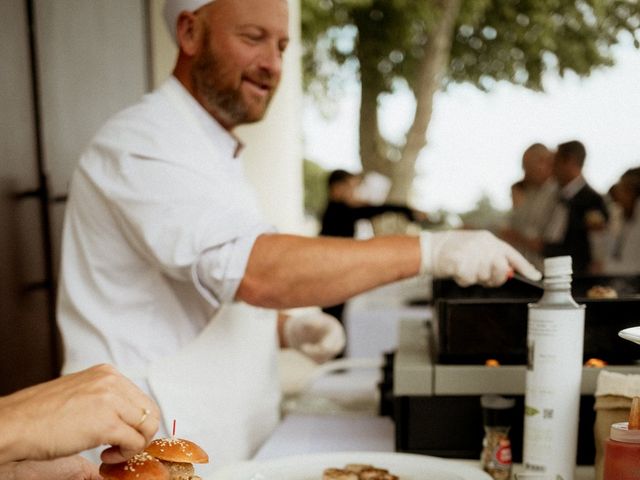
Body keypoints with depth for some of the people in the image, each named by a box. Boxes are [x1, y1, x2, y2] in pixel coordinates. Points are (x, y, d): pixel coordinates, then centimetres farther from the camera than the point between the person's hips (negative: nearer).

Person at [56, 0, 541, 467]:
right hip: (152, 458, -8)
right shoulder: (142, 145, -18)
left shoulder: (213, 155, 13)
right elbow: (257, 272, -32)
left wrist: (285, 328, 2)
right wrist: (428, 250, -28)